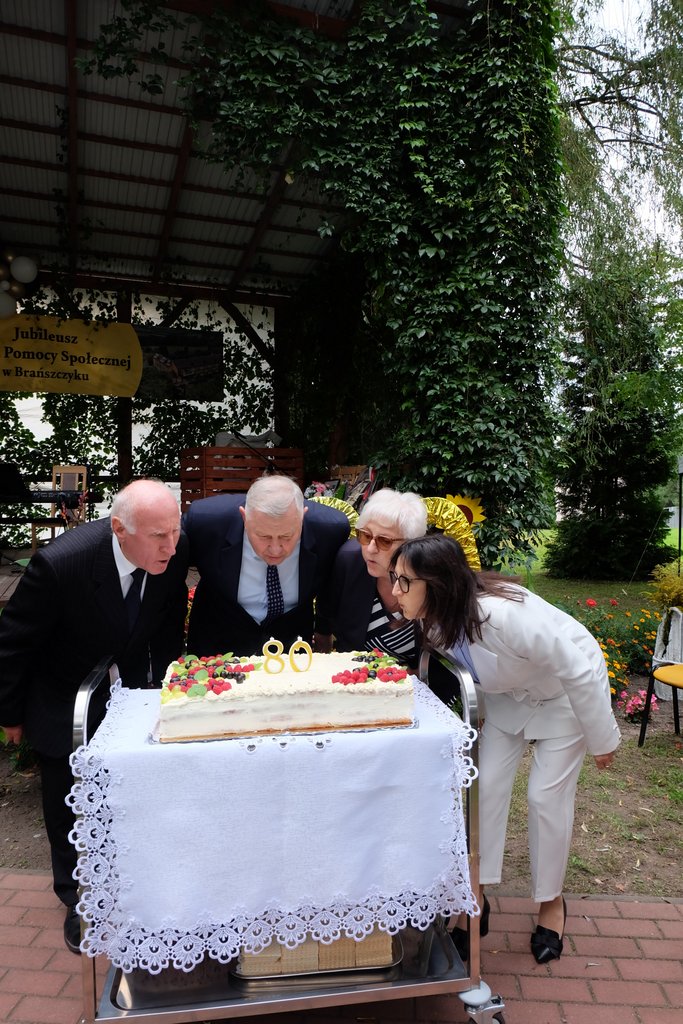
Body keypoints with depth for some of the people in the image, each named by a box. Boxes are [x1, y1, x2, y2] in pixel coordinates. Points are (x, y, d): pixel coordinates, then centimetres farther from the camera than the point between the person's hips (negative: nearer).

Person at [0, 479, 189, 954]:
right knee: (67, 804, 15)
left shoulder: (175, 550, -25)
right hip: (64, 700, -3)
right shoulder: (59, 563, -37)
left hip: (131, 687, 3)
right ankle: (78, 899, 40)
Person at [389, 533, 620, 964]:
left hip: (569, 690, -5)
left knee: (548, 796, -1)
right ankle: (477, 895, 17)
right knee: (488, 784, 0)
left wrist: (602, 739, -17)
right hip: (511, 694, 6)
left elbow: (579, 672, -29)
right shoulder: (437, 620, -21)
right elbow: (456, 663, 3)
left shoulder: (505, 615, -42)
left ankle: (552, 902, 25)